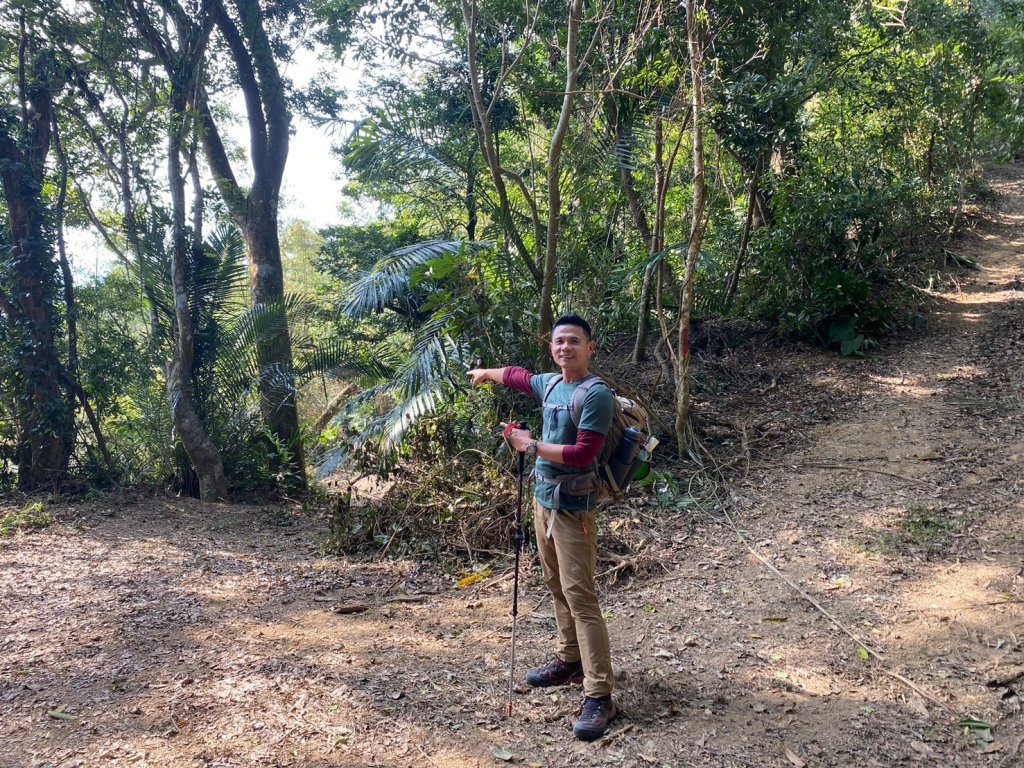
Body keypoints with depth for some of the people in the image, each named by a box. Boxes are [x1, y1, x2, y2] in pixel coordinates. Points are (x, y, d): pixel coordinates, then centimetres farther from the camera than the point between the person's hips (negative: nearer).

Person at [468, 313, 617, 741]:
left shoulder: (596, 394, -16)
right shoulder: (550, 383, 9)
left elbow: (583, 454, -23)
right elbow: (518, 376, 32)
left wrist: (532, 446, -17)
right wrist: (486, 374, 46)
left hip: (573, 508, -8)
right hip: (543, 499, 8)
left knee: (580, 597, -10)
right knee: (557, 587, 16)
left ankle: (599, 698, -6)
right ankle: (569, 661, 31)